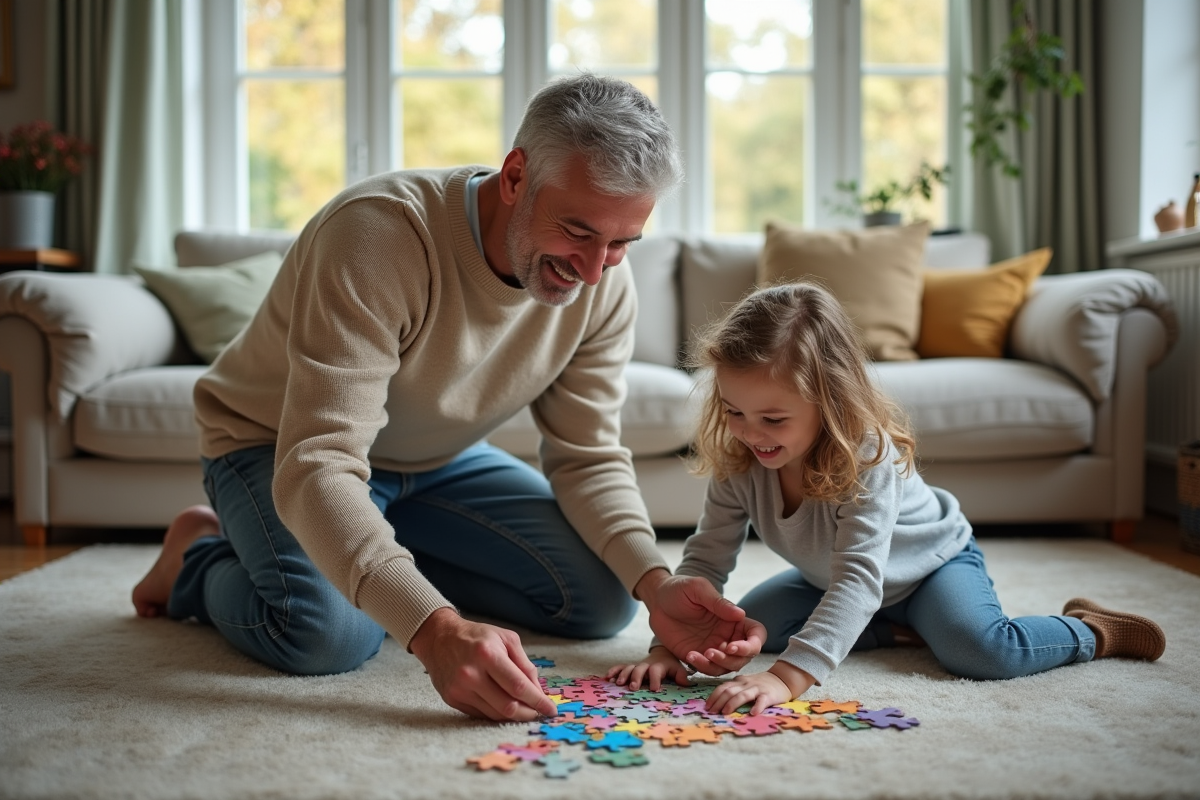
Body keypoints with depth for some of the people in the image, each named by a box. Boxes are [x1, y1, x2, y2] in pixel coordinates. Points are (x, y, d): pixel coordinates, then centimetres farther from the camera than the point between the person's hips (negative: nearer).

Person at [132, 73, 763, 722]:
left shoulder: (604, 283, -17)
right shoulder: (379, 233, -37)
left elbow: (588, 458, -10)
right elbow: (317, 469, -42)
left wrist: (655, 582, -29)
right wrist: (434, 629, -56)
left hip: (438, 459, 6)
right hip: (277, 445, -5)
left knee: (602, 600, -7)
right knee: (328, 632, -32)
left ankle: (391, 558, 11)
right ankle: (202, 553, 2)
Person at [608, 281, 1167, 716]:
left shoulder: (868, 457, -41)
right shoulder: (738, 464, -24)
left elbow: (859, 579, -50)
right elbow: (705, 559, -19)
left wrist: (788, 676, -62)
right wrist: (666, 646, -34)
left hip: (931, 558, -6)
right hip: (830, 576, 6)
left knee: (980, 650, -31)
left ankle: (1090, 632, 1)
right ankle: (897, 628, 3)